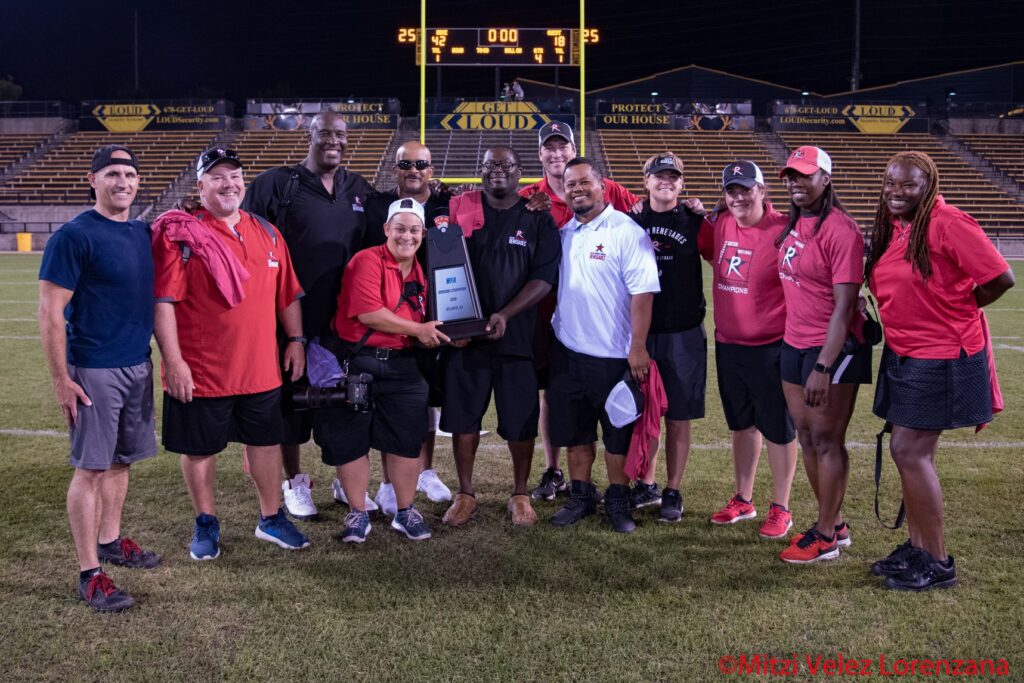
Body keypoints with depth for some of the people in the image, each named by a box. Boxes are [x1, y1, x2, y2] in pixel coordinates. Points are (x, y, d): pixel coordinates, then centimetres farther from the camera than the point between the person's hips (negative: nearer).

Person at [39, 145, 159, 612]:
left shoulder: (143, 233, 10)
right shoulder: (74, 236, -12)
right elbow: (50, 313, -13)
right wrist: (61, 380, -15)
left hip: (138, 365, 7)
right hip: (94, 371, -7)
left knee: (122, 459, 17)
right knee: (91, 468, -1)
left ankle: (110, 541, 34)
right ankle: (89, 573, 8)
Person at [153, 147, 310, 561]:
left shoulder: (267, 233, 9)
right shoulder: (179, 234, -8)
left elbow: (287, 294, 14)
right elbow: (163, 302, -13)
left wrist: (295, 340, 8)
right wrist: (172, 361, -17)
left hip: (261, 368, 5)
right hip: (200, 371, -4)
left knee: (265, 441, 14)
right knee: (200, 448, 9)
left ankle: (272, 518, 31)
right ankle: (206, 523, 29)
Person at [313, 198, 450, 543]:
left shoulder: (421, 272, 12)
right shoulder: (367, 261, -10)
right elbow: (368, 312, -20)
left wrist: (440, 334, 1)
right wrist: (417, 329, -16)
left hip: (402, 365, 5)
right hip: (356, 363, -5)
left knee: (406, 440, 6)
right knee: (351, 440, 4)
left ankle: (406, 512, 23)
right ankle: (357, 514, 20)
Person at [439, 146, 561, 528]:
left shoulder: (538, 220, 5)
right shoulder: (459, 208, 8)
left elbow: (544, 278, -3)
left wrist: (505, 314, -15)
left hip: (517, 335, -1)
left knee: (521, 421, 3)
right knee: (463, 417, 6)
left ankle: (520, 495, 21)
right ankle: (465, 494, 21)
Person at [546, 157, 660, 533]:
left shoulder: (626, 231, -11)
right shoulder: (563, 233, 9)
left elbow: (642, 293, -15)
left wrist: (637, 347, -19)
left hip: (613, 354, -5)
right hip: (567, 350, 6)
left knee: (618, 434, 6)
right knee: (573, 431, 13)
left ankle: (618, 500, 21)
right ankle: (581, 496, 28)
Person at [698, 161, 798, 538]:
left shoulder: (784, 231, -15)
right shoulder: (719, 224, 2)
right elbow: (702, 249, 23)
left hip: (770, 347, -6)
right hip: (727, 344, 6)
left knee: (778, 429, 7)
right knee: (741, 423, 19)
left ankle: (780, 509, 21)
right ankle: (743, 500, 34)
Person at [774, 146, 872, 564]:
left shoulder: (840, 230, -16)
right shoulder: (791, 225, 9)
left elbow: (844, 307, -19)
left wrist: (823, 367, -22)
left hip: (833, 349, -8)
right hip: (794, 345, 8)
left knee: (827, 441, 2)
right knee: (806, 436, 14)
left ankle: (826, 537, 15)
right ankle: (834, 523, 29)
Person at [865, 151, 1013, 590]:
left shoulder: (948, 224, -16)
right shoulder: (890, 229, 7)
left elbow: (1000, 279, -16)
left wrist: (958, 310, -3)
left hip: (941, 360, -8)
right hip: (902, 356, 8)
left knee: (909, 452, -7)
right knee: (911, 453, 13)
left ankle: (938, 563, 7)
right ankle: (916, 547, 26)